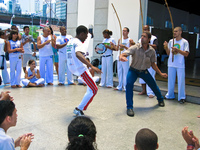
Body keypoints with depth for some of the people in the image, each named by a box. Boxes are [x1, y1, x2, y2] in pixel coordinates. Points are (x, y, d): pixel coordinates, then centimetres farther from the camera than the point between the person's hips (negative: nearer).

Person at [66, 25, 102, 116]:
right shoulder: (78, 43, -19)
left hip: (72, 67, 10)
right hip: (80, 69, -10)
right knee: (93, 90, -4)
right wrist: (91, 66, -48)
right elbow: (78, 54, -40)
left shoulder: (70, 42, 10)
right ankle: (79, 109, -3)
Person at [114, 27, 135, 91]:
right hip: (119, 57, 5)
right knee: (119, 72, 9)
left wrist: (124, 46, -19)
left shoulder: (130, 40, -1)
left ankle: (126, 87, 2)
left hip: (125, 58, -5)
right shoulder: (120, 39, 14)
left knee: (125, 73, -5)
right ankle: (119, 86, 17)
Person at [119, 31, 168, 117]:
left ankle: (160, 99, 49)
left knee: (153, 85, 13)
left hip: (144, 71, 3)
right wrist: (121, 57, -59)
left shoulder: (152, 51, -12)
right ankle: (129, 107, -16)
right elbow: (124, 54, -34)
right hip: (133, 70, -3)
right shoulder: (135, 48, -22)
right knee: (129, 84, -29)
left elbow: (153, 64, 1)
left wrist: (160, 73, -2)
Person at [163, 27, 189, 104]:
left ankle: (181, 97, 7)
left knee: (181, 81, -3)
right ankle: (170, 95, 24)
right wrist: (166, 47, -6)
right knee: (170, 80, 11)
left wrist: (177, 49, -19)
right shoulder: (171, 41, 10)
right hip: (171, 64, 4)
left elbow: (186, 54, -8)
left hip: (180, 65, -4)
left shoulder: (184, 42, -1)